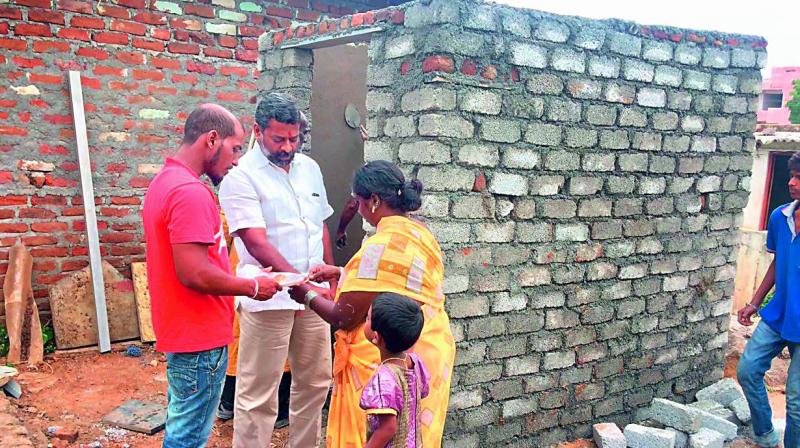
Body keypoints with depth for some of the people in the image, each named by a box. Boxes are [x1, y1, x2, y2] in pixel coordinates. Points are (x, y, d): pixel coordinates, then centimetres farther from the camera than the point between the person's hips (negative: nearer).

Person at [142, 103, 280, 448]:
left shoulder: (165, 181, 12)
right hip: (199, 337, -10)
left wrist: (240, 279, 12)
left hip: (182, 329, 10)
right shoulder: (190, 192, -21)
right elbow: (195, 274, -27)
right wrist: (252, 287, -13)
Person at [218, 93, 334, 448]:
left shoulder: (309, 168, 10)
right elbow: (257, 244, -19)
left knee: (315, 382, 16)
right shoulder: (241, 176, -10)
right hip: (268, 299, -6)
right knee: (258, 394, 2)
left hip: (313, 295, 6)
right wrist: (304, 285, -27)